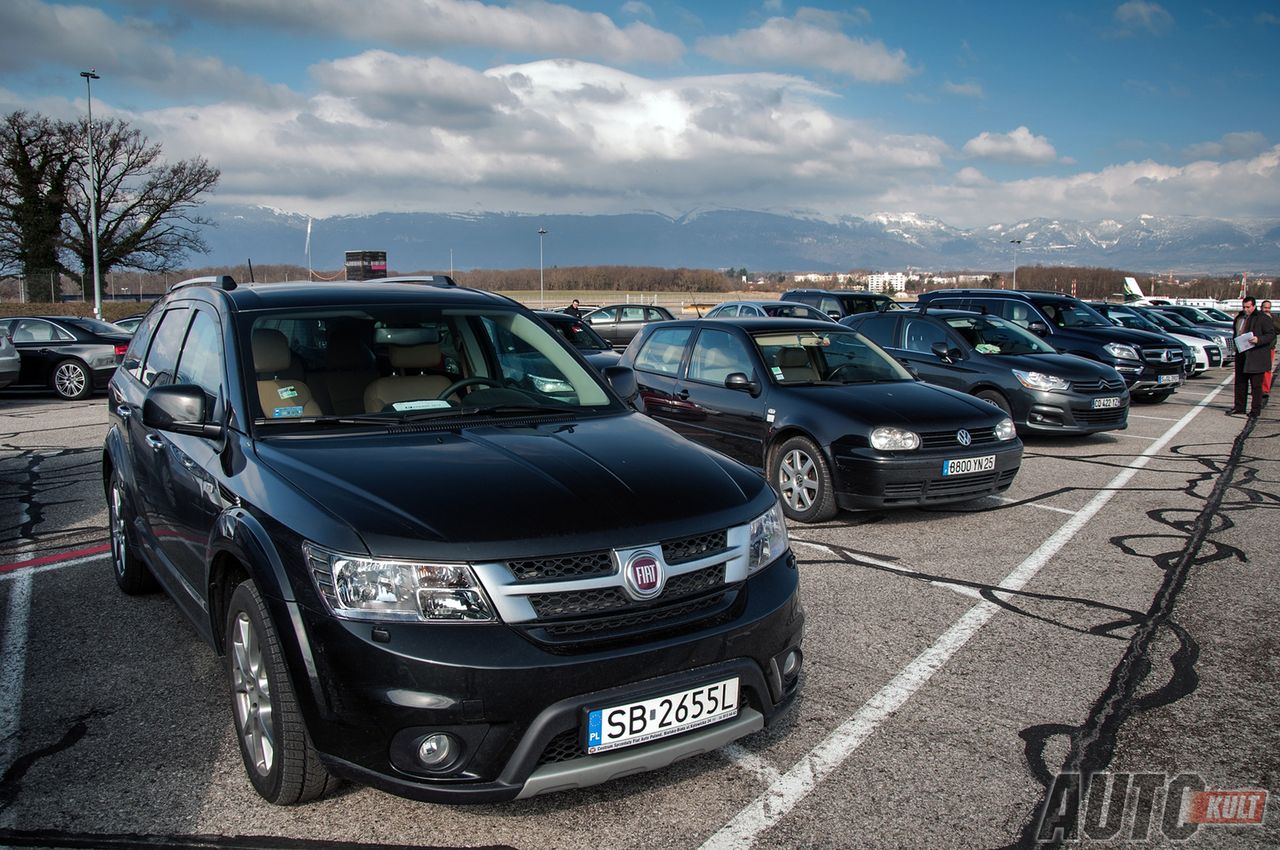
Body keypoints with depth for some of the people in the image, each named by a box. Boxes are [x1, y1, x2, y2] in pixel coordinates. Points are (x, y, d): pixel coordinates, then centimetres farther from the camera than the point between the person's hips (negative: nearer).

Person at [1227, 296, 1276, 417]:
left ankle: (1256, 409, 6)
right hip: (1241, 355, 7)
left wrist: (1258, 340, -25)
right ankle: (1239, 407, 22)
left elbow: (1271, 335, -10)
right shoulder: (1239, 318, 14)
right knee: (1240, 382, 13)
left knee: (1256, 385, -1)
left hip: (1257, 357, -7)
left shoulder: (1263, 318, -6)